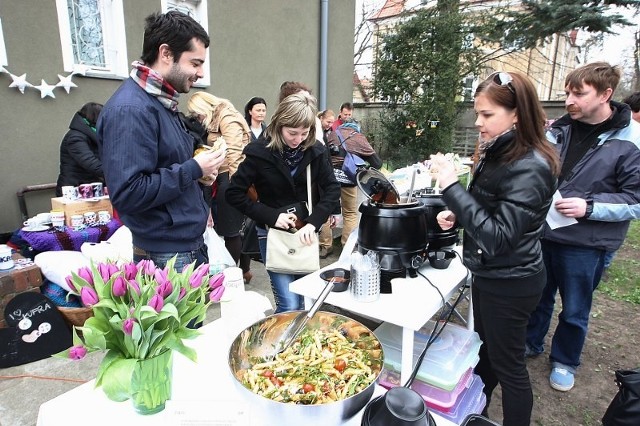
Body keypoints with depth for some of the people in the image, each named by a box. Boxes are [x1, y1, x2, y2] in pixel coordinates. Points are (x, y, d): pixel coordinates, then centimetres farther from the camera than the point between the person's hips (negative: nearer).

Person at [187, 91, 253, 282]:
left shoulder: (227, 117, -7)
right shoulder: (216, 121, 21)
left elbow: (234, 152, -17)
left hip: (232, 177, -9)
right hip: (224, 177, 9)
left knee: (230, 229, 0)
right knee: (239, 226, 14)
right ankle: (245, 269, 25)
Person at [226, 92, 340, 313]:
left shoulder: (316, 150, -5)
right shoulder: (260, 151, -13)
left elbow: (332, 189, -2)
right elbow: (234, 194, -9)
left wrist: (313, 222, -16)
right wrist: (271, 216, -17)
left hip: (306, 232, 4)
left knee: (305, 300, 15)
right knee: (289, 305, -5)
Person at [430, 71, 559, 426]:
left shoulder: (530, 168, -25)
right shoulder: (498, 153, 3)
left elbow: (498, 237, -29)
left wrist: (452, 188, -31)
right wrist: (457, 215, -1)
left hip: (509, 283, -9)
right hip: (490, 274, 10)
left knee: (508, 365, 11)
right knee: (484, 349, 26)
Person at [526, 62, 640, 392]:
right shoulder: (560, 128, 0)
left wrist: (589, 207, -24)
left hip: (585, 243, -4)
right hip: (544, 232, 4)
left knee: (574, 310, 15)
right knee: (538, 296, 21)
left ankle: (565, 361, 38)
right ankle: (531, 343, 43)